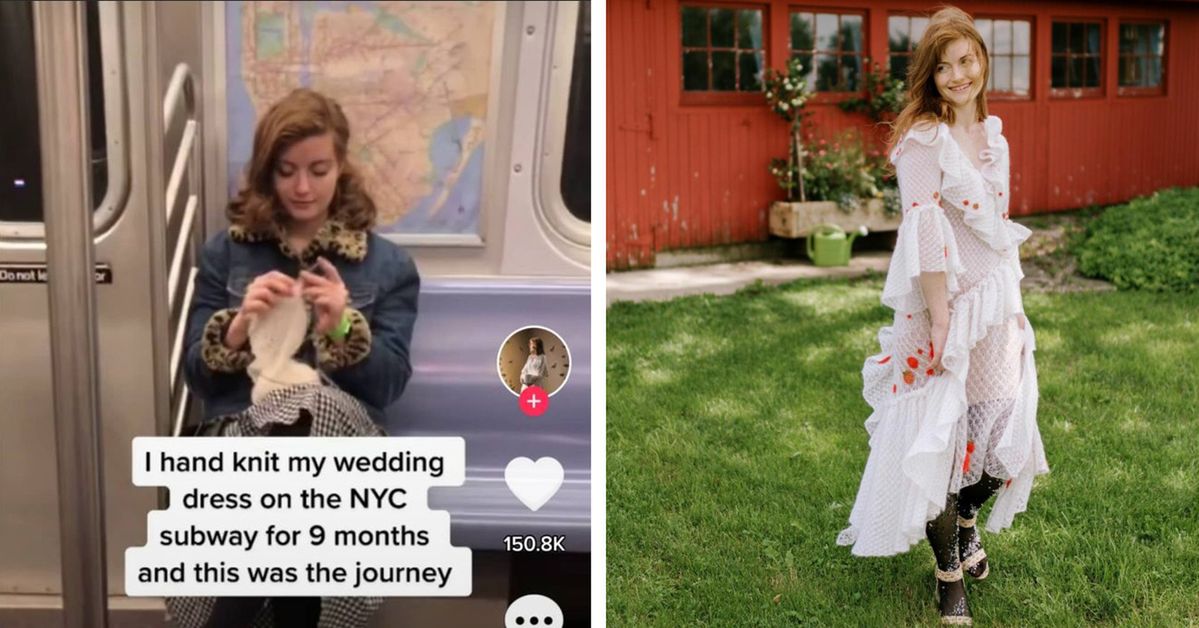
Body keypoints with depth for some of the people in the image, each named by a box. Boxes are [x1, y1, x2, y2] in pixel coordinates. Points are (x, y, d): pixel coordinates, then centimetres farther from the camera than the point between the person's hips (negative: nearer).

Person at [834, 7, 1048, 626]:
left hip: (999, 303, 7)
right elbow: (926, 235, -19)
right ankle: (949, 573, 20)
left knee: (1005, 432, 11)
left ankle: (966, 522, 40)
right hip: (948, 306, -7)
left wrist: (1012, 305, 16)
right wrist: (942, 321, -22)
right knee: (944, 435, 3)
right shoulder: (923, 138, -14)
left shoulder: (993, 131, 10)